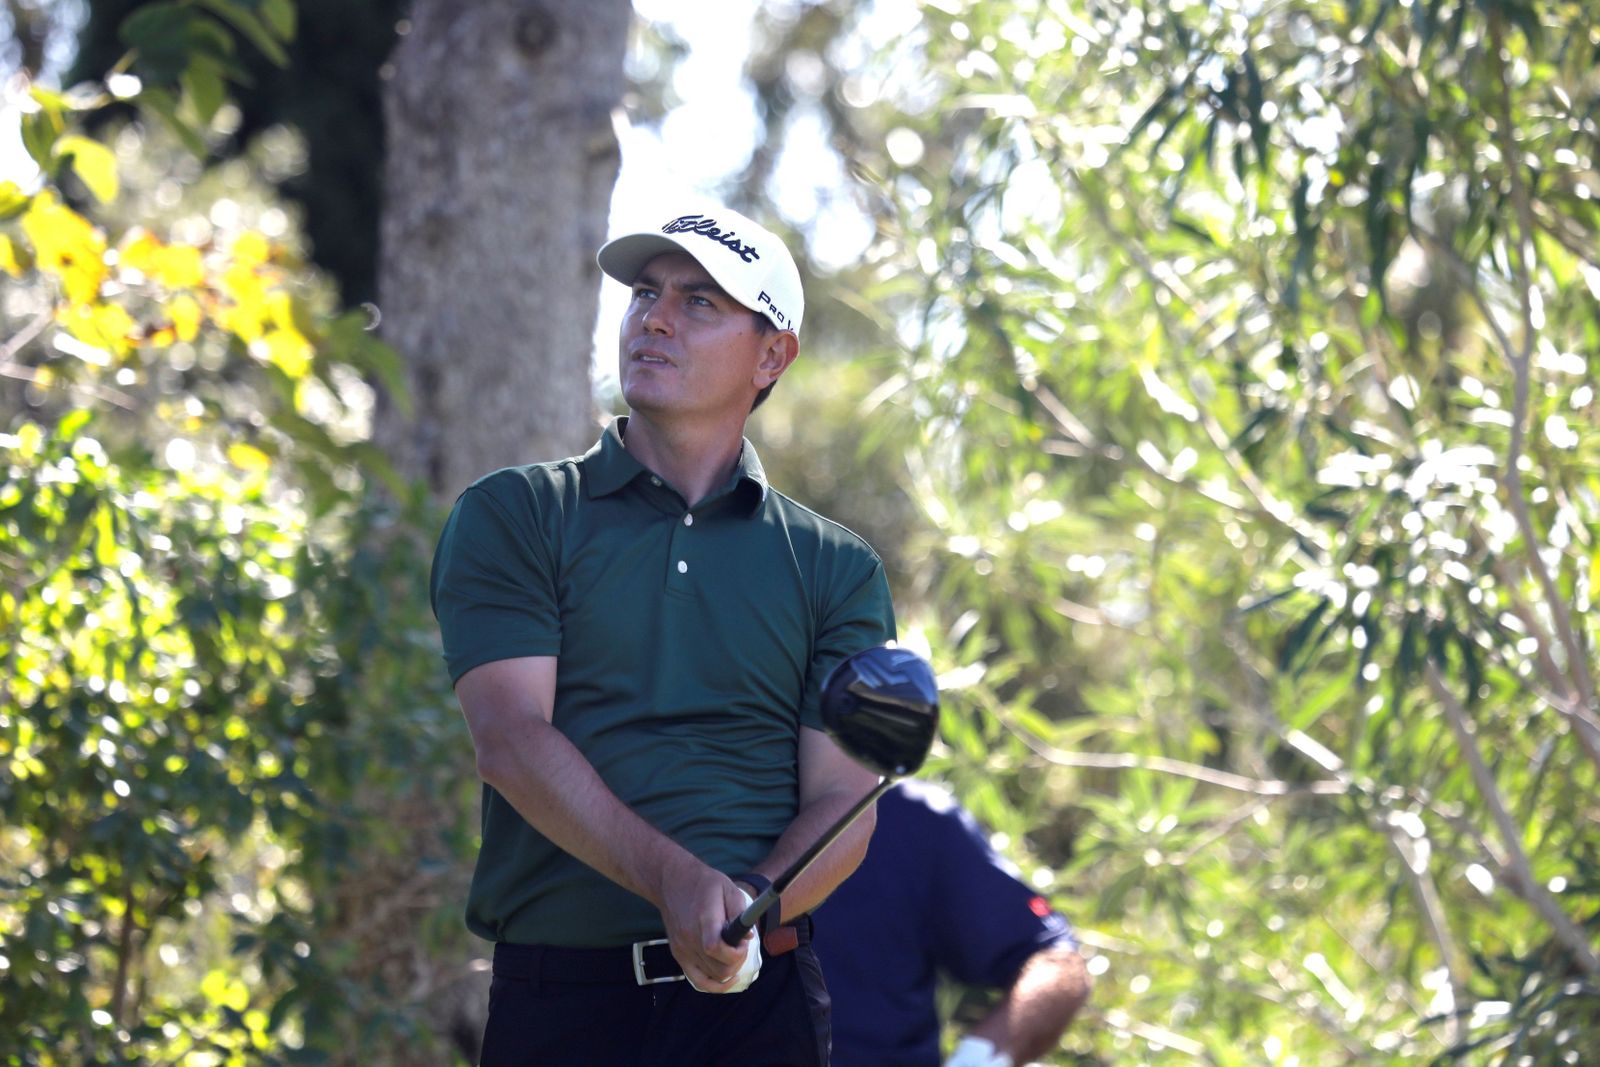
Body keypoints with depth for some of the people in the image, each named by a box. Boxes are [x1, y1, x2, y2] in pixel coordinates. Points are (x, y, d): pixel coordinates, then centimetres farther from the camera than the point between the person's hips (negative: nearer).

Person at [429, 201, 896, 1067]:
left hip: (756, 996, 1)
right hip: (556, 989, -1)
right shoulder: (512, 517, 7)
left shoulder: (837, 570, 12)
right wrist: (675, 881, -19)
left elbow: (841, 799, 4)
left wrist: (753, 904, -17)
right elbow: (510, 737, -6)